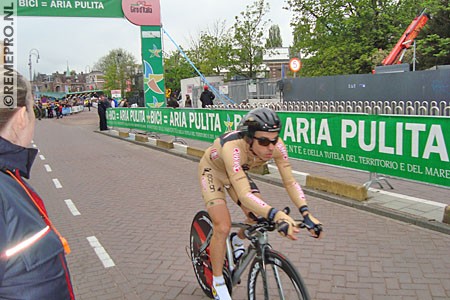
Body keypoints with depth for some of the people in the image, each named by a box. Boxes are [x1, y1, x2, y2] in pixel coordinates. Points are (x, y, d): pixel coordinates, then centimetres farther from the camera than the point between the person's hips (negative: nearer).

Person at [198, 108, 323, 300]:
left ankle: (237, 241, 27)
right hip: (213, 170, -5)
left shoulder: (275, 146, -29)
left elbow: (290, 181, -25)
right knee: (223, 227, -18)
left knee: (259, 217, -8)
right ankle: (217, 284, 4)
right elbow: (244, 195, -51)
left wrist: (306, 213, -38)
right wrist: (276, 215, -64)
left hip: (236, 171, 5)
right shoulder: (233, 147, -44)